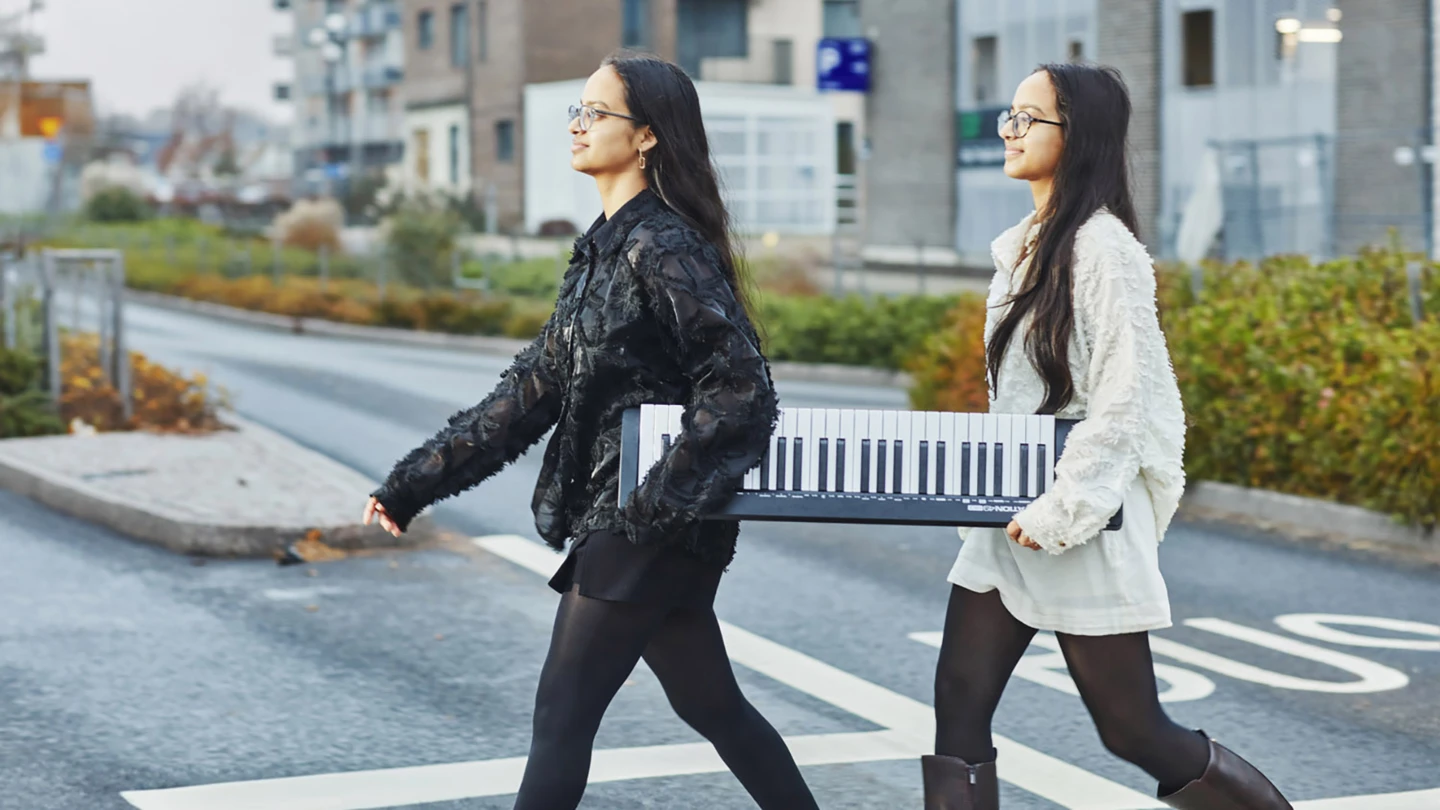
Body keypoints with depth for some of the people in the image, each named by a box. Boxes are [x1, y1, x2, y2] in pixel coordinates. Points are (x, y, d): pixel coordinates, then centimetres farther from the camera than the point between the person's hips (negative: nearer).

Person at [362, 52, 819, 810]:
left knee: (562, 714, -2)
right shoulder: (603, 248, 13)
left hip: (645, 530, -9)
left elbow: (741, 391, -22)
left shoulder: (664, 248, -15)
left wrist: (653, 505, -23)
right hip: (615, 522, 9)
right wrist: (415, 482, 10)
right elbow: (535, 387, 13)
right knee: (709, 703, 16)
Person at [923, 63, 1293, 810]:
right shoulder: (1025, 245, 12)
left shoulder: (1101, 247, -15)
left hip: (1083, 529, -8)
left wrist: (1062, 512, -22)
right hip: (1011, 522, 8)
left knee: (1133, 732, 1)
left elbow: (1125, 400, -21)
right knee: (957, 712, 2)